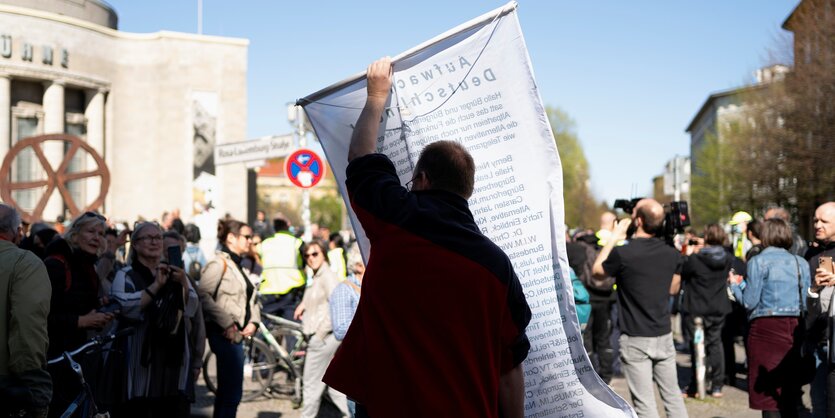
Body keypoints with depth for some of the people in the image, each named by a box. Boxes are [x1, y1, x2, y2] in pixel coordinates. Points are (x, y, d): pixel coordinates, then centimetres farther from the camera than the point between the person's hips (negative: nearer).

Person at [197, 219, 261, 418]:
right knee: (232, 392, -11)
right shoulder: (219, 263, -8)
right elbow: (204, 295, -20)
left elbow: (252, 299, 24)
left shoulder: (239, 266, 20)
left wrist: (253, 322, 5)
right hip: (225, 334, -9)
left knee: (225, 391, 15)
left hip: (238, 334, 9)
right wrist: (226, 324, -21)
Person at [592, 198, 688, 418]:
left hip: (635, 340, -5)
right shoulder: (672, 254, 0)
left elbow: (597, 272, 4)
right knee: (673, 396, 15)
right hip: (664, 336, 5)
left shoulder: (622, 253, -17)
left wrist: (614, 237, 7)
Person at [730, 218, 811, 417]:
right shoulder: (801, 263, 10)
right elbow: (806, 302, 13)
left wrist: (735, 285, 10)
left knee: (768, 394, -2)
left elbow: (749, 302, -9)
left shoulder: (759, 261, -6)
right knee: (789, 393, 13)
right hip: (795, 326, 5)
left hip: (767, 326, -5)